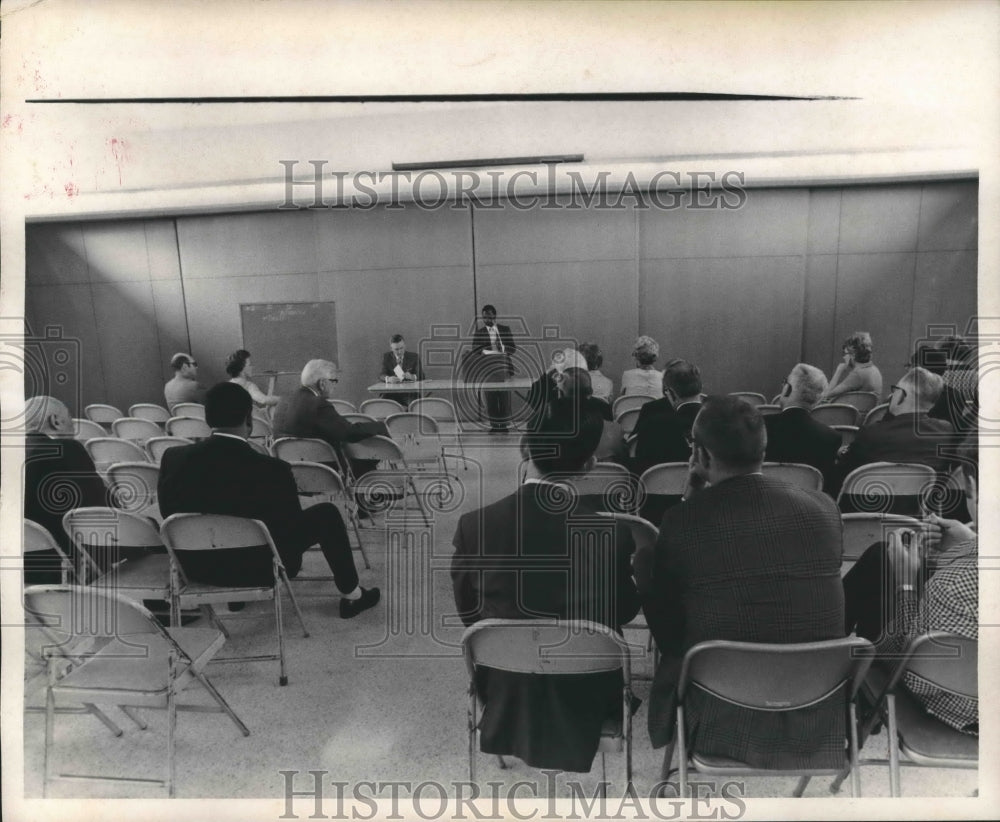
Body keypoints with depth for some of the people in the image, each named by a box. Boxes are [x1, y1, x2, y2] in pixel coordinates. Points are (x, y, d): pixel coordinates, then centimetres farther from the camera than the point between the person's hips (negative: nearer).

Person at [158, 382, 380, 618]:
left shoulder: (172, 457, -14)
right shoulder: (273, 470, -26)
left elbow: (167, 513, 3)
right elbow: (293, 528, -12)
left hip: (195, 567, 5)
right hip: (259, 569, -5)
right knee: (326, 514, 11)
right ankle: (351, 596, 23)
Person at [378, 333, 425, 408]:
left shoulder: (414, 357, 6)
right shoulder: (386, 356, 8)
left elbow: (421, 376, 0)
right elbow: (381, 375, -2)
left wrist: (412, 376, -25)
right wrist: (388, 378, -27)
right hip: (392, 392, 0)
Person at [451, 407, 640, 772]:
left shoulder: (473, 526, -22)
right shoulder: (611, 535, -26)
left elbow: (467, 612, -6)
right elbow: (624, 611, -7)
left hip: (502, 690, 2)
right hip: (583, 697, -1)